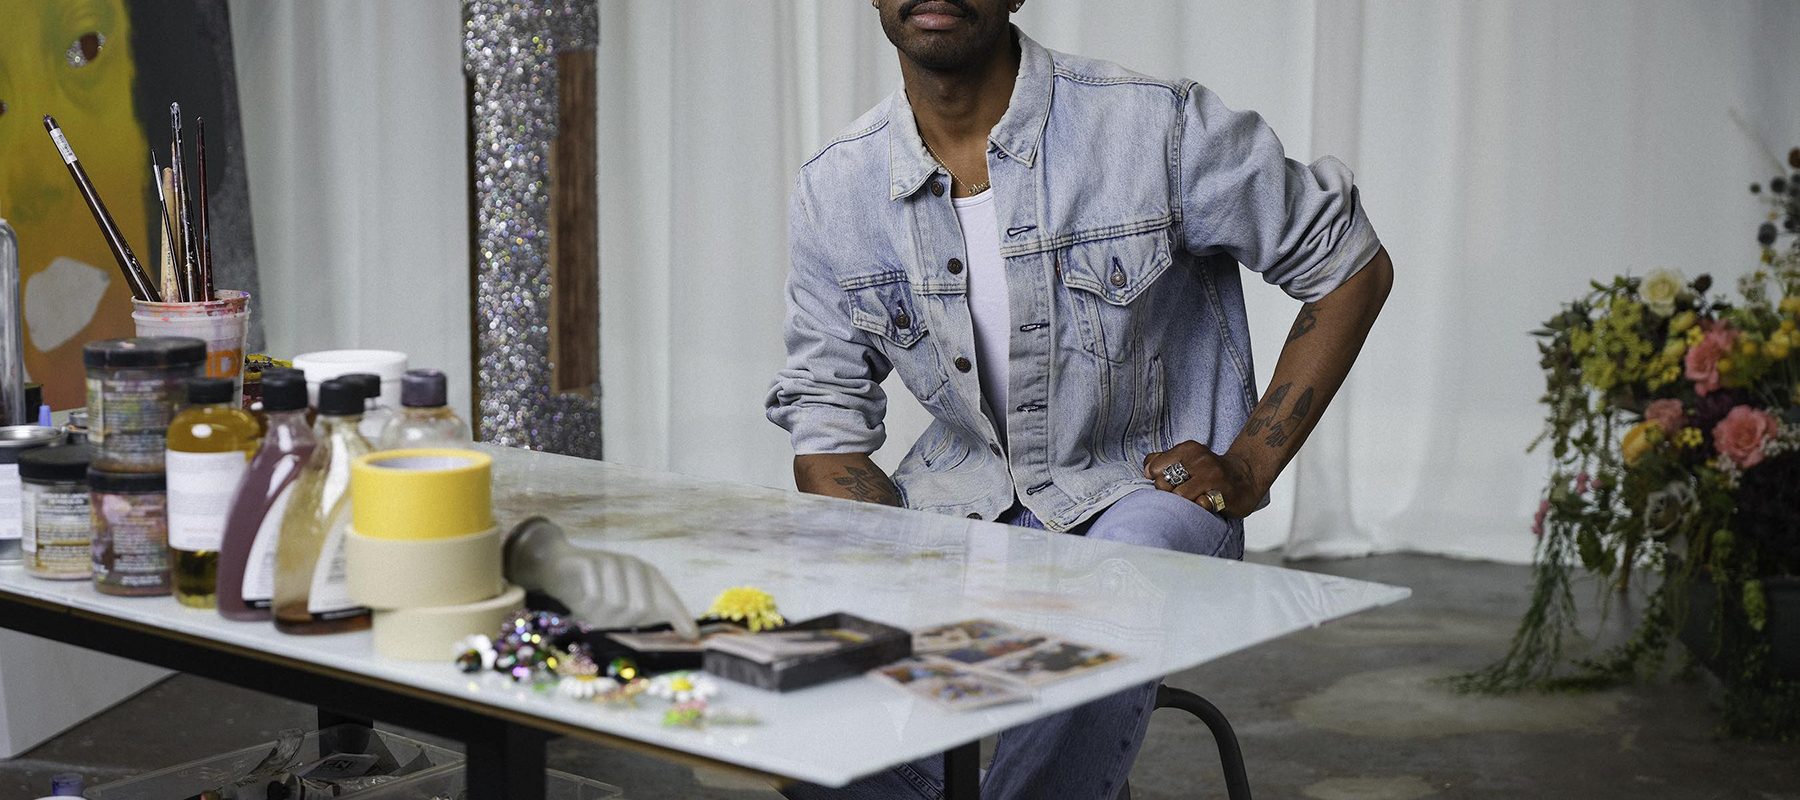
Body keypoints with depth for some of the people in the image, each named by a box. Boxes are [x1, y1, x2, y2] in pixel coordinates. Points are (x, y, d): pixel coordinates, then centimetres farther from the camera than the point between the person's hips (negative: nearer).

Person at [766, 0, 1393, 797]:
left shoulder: (1157, 126, -12)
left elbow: (1352, 266, -2)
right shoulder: (836, 186, -1)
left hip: (1147, 488, -3)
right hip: (958, 496, 3)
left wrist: (1250, 468, -8)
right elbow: (825, 418, 3)